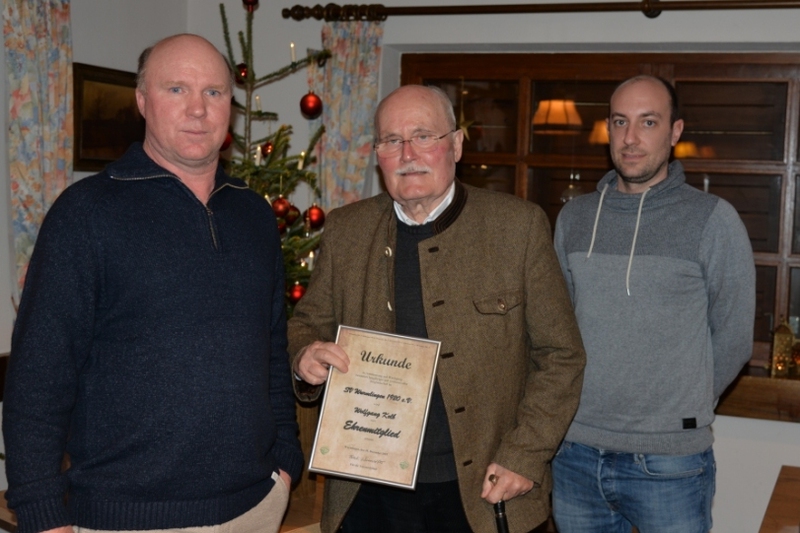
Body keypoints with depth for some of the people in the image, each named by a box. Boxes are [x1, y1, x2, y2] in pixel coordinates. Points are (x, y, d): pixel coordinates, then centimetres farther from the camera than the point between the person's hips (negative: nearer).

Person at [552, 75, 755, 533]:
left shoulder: (713, 220, -7)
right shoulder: (574, 218, 5)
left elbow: (733, 340, -2)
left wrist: (682, 408, 5)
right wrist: (590, 405, 7)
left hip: (668, 462, -3)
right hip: (576, 452, 4)